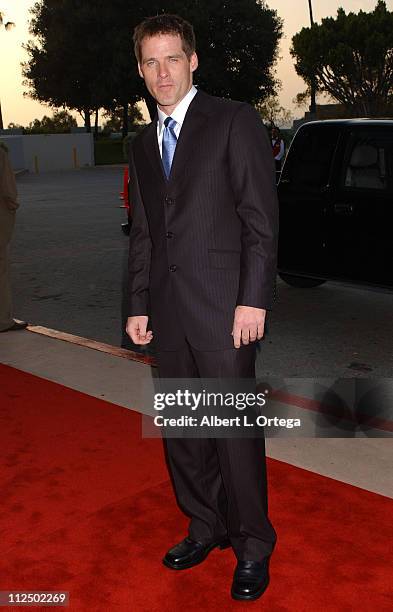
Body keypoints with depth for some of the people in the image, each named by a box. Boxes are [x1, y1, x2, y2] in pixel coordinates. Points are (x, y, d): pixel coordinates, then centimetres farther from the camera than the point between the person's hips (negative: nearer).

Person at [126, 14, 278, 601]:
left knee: (236, 432, -1)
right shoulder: (142, 144, 17)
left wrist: (253, 299, -14)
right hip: (168, 312, 6)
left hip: (223, 308, -6)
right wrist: (139, 305, 12)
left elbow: (261, 217, -8)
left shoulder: (234, 120, -1)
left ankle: (252, 547, 17)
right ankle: (206, 527, 31)